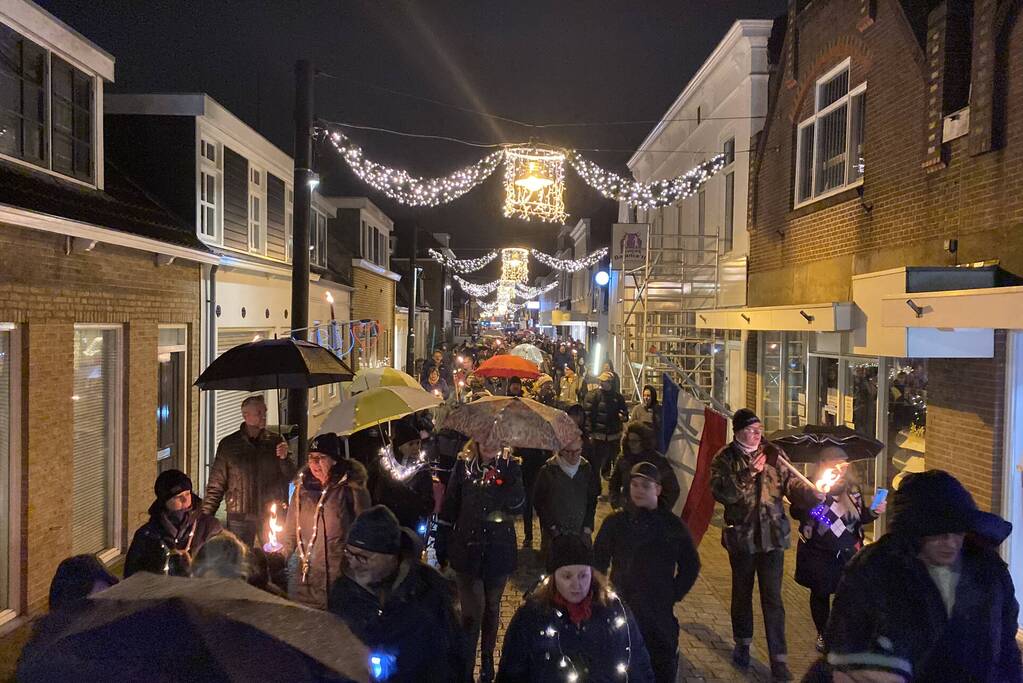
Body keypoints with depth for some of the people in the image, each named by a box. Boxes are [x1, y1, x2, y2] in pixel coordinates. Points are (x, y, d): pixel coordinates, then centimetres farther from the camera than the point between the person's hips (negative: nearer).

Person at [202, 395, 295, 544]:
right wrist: (205, 517, -3)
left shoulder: (276, 441, 4)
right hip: (240, 518, -1)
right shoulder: (228, 444, 2)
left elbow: (290, 477, 4)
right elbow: (216, 486, 5)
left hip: (271, 516, 1)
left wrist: (284, 458, -14)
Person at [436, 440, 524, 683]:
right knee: (472, 611, -4)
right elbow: (448, 508, 1)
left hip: (499, 550, 1)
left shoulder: (511, 466, -4)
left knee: (492, 607, 17)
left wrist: (506, 471, -27)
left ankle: (487, 657, 37)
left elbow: (518, 506, -15)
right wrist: (441, 547, 1)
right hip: (467, 548, -1)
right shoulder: (463, 466, -4)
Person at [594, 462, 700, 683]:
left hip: (659, 615, 0)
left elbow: (691, 566, 9)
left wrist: (672, 596, 2)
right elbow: (598, 563, 6)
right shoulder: (615, 522, -3)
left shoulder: (673, 525, -2)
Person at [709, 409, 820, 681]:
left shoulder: (772, 454, 0)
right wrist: (749, 473, -24)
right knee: (742, 592, 17)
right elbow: (721, 493, -19)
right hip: (741, 536, 0)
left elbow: (791, 483, -6)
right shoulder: (725, 459, -6)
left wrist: (813, 494, -24)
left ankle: (779, 659, 9)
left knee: (773, 598, 0)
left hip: (773, 535, 0)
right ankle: (742, 644, 37)